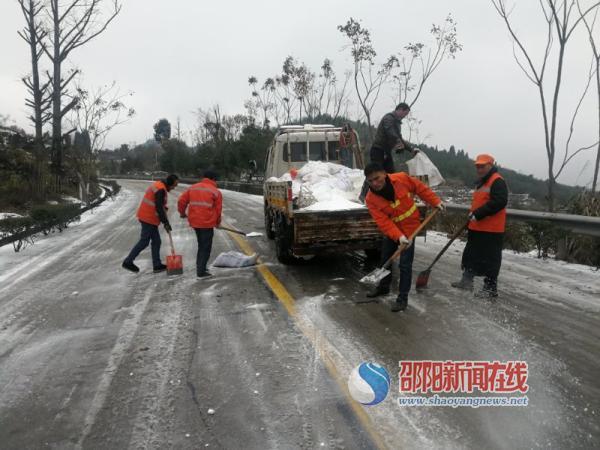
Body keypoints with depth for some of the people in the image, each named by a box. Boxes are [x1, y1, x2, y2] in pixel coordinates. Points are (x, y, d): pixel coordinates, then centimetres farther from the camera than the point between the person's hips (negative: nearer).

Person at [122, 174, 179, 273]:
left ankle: (157, 265, 13)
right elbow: (159, 208, -24)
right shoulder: (161, 189, -19)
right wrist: (166, 223, -19)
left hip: (147, 216, 10)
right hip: (148, 218, -10)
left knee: (156, 241, 10)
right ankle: (128, 262, 9)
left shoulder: (158, 185, 13)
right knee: (144, 241, -1)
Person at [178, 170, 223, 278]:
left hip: (194, 221, 6)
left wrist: (182, 212, 29)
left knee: (201, 245, 23)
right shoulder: (216, 192, -3)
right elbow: (218, 209, -1)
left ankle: (200, 267, 29)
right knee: (206, 247, 4)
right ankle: (201, 272, 3)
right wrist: (218, 222, 16)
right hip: (207, 223, -6)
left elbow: (181, 200, 11)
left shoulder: (193, 188, 12)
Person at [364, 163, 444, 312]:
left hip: (410, 227, -3)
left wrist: (435, 202, -1)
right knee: (385, 259, 18)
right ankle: (384, 287, 42)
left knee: (405, 264, -6)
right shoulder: (371, 199, -18)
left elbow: (420, 188, -3)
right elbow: (383, 222, -24)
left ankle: (403, 298, 6)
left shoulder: (402, 179, -21)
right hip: (392, 230, 3)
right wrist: (398, 236, -35)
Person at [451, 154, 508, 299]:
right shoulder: (481, 182, 18)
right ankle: (466, 281, 30)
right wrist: (472, 214, 14)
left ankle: (491, 288, 6)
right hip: (477, 228, 10)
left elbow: (499, 202, -25)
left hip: (491, 229, -10)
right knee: (470, 254, 18)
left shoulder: (498, 181, -14)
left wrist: (478, 214, -24)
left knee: (490, 259, -4)